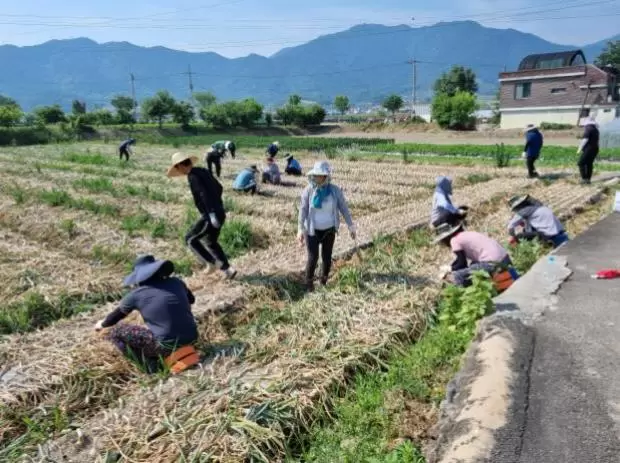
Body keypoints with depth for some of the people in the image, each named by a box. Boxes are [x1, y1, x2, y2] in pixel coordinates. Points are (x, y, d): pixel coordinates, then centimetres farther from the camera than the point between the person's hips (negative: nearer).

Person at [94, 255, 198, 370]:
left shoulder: (136, 294, -2)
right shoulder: (176, 282, 6)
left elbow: (117, 315, 18)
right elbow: (191, 300, 27)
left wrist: (102, 324, 39)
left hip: (167, 346, -4)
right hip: (191, 339, 4)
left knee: (113, 332, 10)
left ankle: (149, 364, 3)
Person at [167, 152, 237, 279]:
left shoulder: (193, 176, -13)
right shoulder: (203, 171, 14)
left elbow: (204, 194, -26)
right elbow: (219, 188, 22)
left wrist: (211, 213, -30)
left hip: (210, 217, -9)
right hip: (219, 213, 9)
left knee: (190, 239, 7)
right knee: (211, 243, 22)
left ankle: (211, 262, 6)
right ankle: (228, 270, 20)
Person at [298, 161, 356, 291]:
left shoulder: (335, 190, -12)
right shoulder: (308, 190, -14)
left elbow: (344, 208, -6)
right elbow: (303, 210, -13)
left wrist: (351, 226, -6)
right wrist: (300, 229, -19)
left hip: (329, 230, 1)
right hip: (312, 230, -1)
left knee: (327, 258, 7)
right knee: (313, 258, -6)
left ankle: (324, 282, 33)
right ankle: (309, 283, 19)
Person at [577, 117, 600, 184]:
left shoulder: (588, 128, -12)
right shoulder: (596, 129, 14)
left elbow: (585, 139, -20)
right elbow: (596, 140, 17)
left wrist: (580, 149, -17)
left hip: (588, 149, -9)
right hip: (595, 148, 9)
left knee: (581, 163, -5)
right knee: (589, 164, 13)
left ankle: (584, 179, -12)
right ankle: (588, 179, 13)